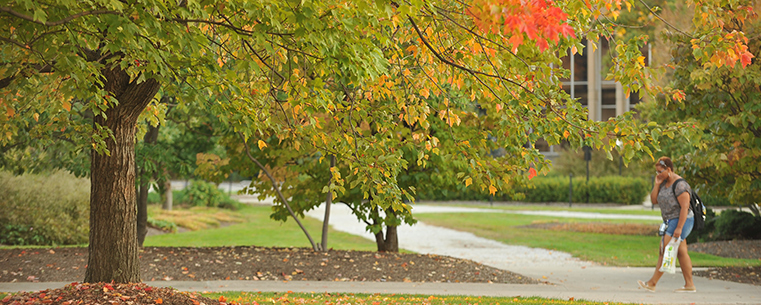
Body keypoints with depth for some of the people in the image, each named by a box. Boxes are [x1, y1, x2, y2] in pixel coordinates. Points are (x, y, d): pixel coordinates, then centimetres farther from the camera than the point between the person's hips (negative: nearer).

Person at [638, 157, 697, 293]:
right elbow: (654, 200, 10)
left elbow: (685, 207, -23)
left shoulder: (679, 185, -19)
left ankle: (652, 283, -8)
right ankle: (689, 285, 10)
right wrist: (657, 184, -2)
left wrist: (679, 228, -26)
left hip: (681, 221, -10)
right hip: (670, 222, 10)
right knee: (681, 253, 9)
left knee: (664, 251, -10)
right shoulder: (664, 183, 10)